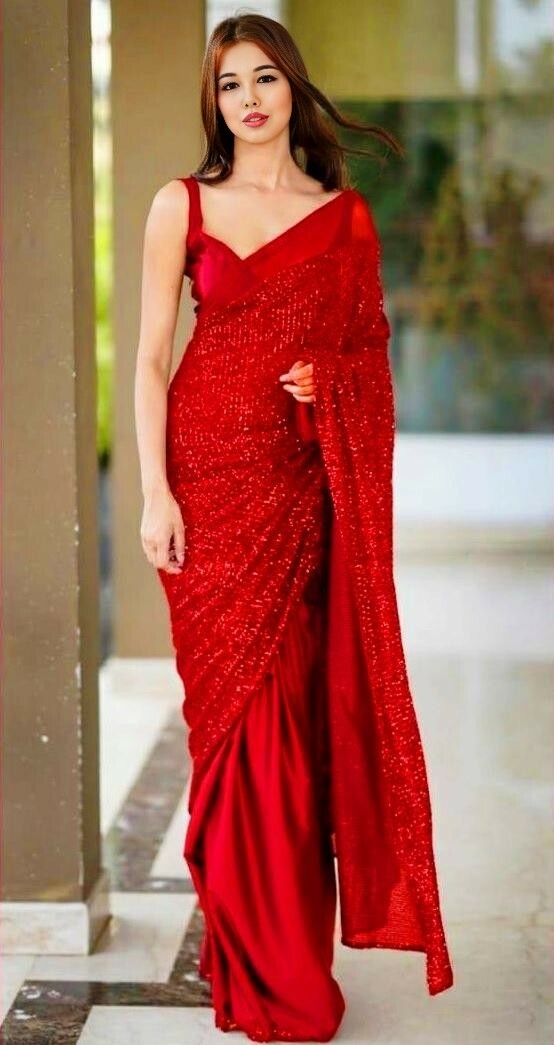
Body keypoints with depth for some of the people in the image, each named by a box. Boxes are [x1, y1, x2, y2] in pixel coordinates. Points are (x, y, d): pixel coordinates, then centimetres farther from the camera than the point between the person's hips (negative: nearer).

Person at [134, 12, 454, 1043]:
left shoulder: (345, 216, 9)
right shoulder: (181, 205, 5)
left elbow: (367, 355, 15)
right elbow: (150, 356, 1)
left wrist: (328, 385, -8)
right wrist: (154, 492, -8)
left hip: (305, 483, 1)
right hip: (210, 471, -1)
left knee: (297, 705, 2)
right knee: (237, 710, 0)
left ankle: (281, 947, 17)